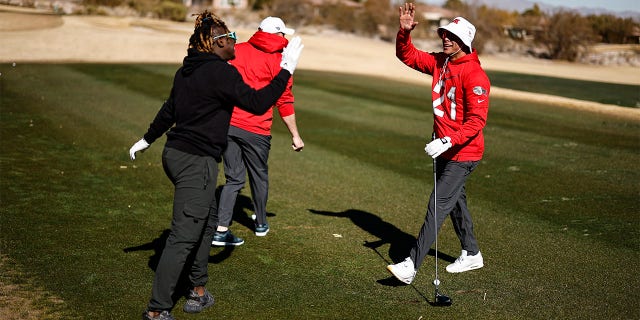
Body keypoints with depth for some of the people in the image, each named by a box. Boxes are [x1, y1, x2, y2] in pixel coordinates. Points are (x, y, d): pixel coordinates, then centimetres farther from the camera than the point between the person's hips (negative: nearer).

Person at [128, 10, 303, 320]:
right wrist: (286, 70, -12)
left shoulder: (187, 70, 12)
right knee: (183, 236, -5)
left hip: (175, 154, 10)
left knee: (208, 217, 23)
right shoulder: (221, 72, -15)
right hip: (196, 161, -10)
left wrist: (147, 139, 37)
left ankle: (198, 292, 31)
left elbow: (169, 108, 23)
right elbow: (257, 103, -20)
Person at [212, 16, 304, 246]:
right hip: (255, 130, -3)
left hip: (227, 124, 4)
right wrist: (295, 135, 3)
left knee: (234, 178, 11)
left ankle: (221, 229, 3)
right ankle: (260, 224, 34)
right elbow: (284, 102, -4)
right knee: (259, 176, 17)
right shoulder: (279, 62, -4)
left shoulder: (236, 50, 8)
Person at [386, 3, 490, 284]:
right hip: (444, 148, 9)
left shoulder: (474, 74, -20)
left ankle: (411, 266, -14)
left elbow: (477, 120, -26)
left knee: (438, 206, -11)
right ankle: (471, 254, 38)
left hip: (462, 154, -9)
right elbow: (407, 55, 13)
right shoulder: (439, 62, 5)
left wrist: (448, 141, -35)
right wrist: (404, 31, -6)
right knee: (455, 201, 20)